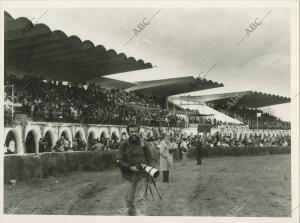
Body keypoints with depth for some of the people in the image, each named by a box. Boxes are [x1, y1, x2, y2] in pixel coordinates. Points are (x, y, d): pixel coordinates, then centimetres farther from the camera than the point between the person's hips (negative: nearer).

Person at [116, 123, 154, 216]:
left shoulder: (145, 144, 1)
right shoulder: (123, 145, -1)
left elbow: (150, 159, 4)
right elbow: (118, 160, -5)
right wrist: (130, 167, -16)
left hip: (142, 176, -1)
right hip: (129, 176, 1)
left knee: (140, 199, -7)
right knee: (129, 200, 10)